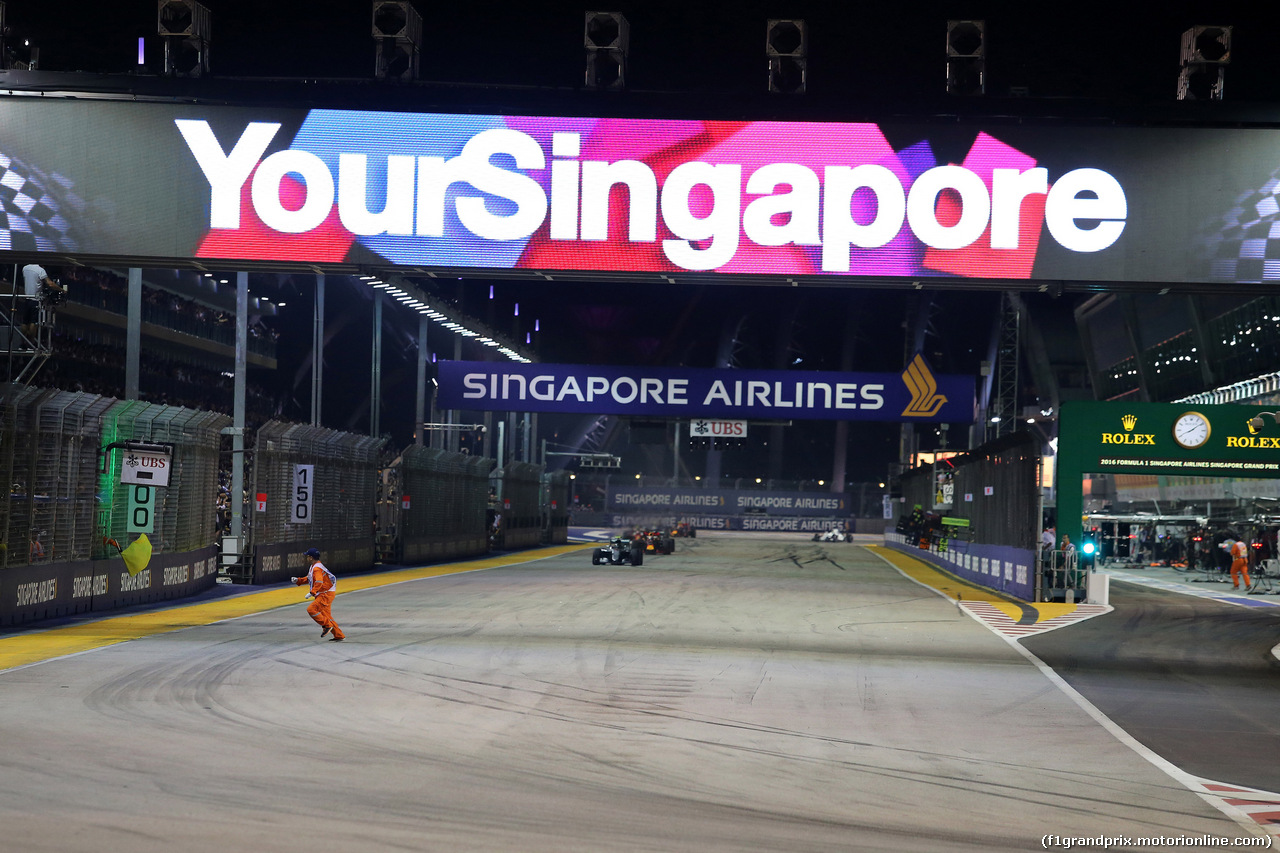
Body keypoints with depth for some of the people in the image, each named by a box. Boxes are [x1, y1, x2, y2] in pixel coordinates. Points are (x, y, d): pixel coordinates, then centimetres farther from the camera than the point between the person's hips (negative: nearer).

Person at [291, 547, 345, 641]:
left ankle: (327, 626, -10)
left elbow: (319, 582, -30)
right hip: (323, 594, 10)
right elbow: (308, 579, 26)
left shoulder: (317, 568, -18)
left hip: (326, 594, -10)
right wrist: (298, 580, 13)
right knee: (325, 615, 12)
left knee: (311, 609, -17)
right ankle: (339, 636, 14)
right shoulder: (313, 567, 15)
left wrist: (312, 593, -35)